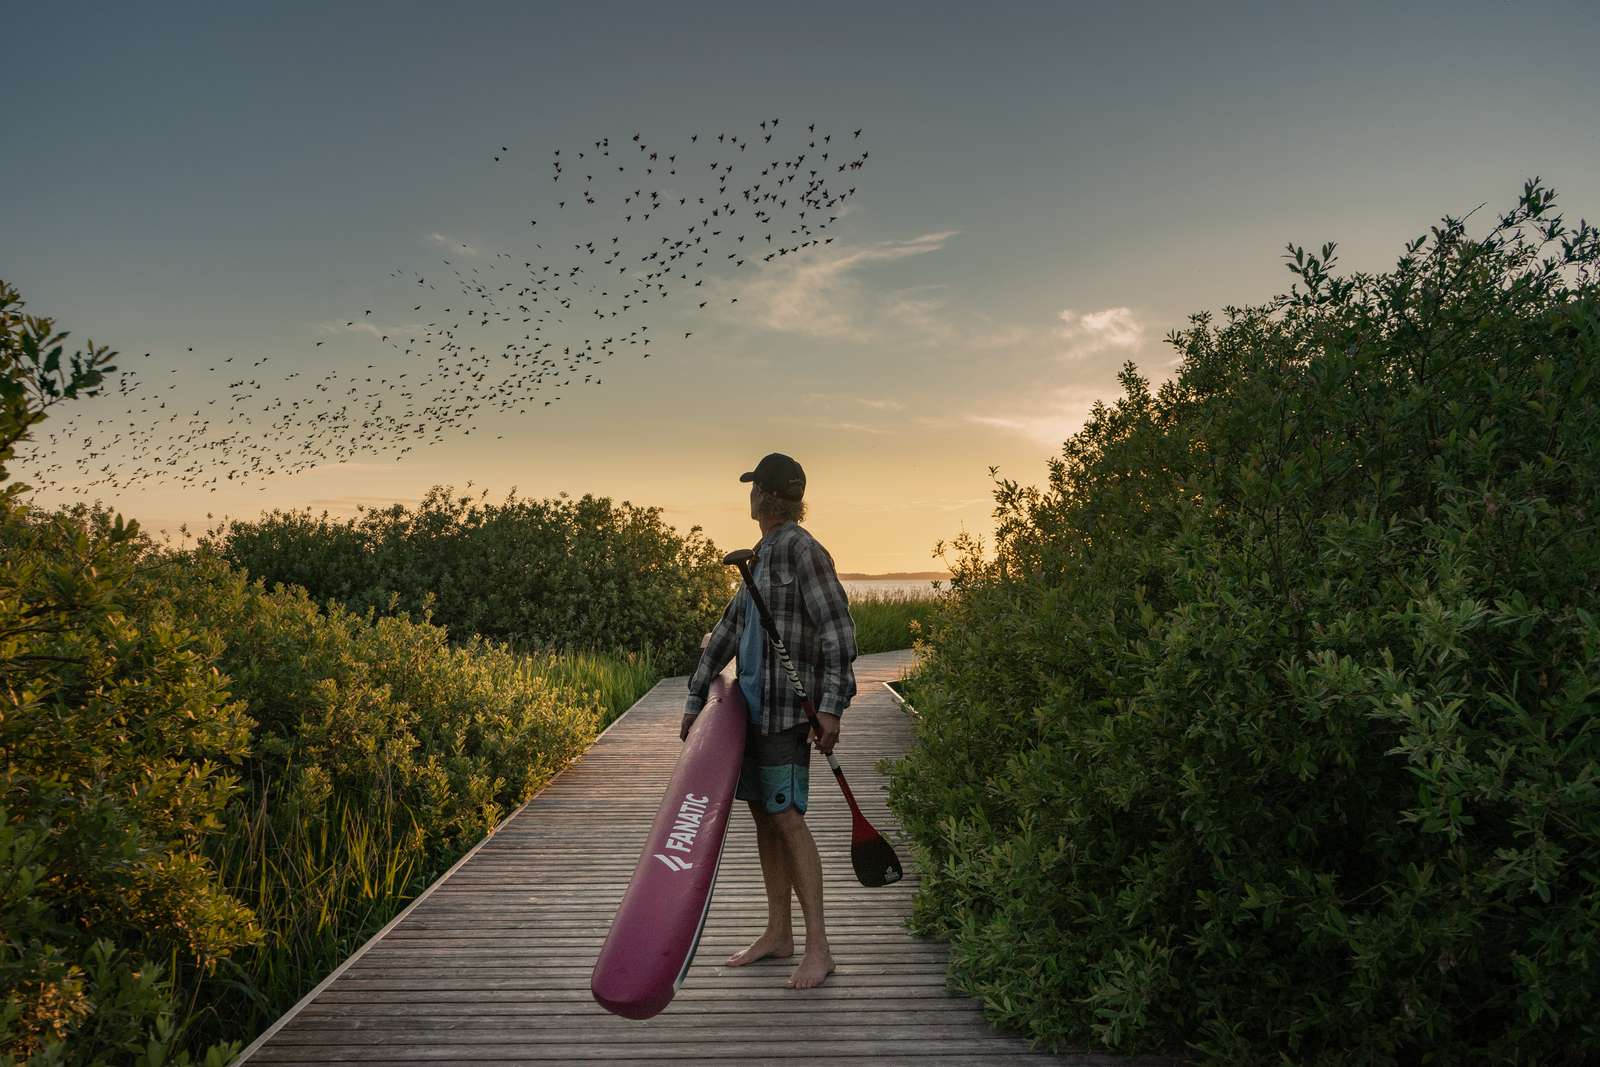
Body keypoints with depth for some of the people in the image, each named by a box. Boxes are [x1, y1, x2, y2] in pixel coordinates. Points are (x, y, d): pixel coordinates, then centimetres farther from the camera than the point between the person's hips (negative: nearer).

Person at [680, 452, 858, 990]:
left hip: (788, 708, -9)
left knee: (787, 818, -10)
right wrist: (696, 699, 20)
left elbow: (838, 630, -17)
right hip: (752, 703, 9)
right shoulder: (761, 556, 17)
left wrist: (831, 706, -23)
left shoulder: (803, 549, -10)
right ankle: (778, 933, 22)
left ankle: (818, 947, -3)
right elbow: (727, 631, 20)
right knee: (762, 815, 11)